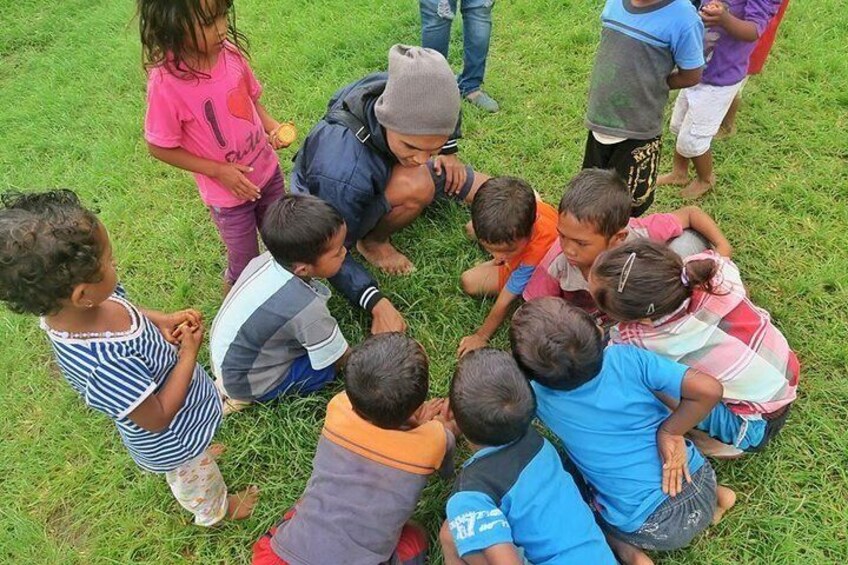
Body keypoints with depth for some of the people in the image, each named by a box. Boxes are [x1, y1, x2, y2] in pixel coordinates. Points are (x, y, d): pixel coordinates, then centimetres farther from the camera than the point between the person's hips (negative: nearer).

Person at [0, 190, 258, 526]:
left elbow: (124, 310, 0)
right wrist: (189, 353, -29)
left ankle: (200, 455, 72)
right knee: (195, 479, 29)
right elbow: (157, 418, -31)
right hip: (172, 439, -6)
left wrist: (163, 321, -17)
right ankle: (216, 511, 59)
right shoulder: (108, 364, -47)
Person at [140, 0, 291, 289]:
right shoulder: (166, 81, -27)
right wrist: (219, 171, -20)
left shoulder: (230, 50, -14)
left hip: (268, 172, 5)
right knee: (245, 265, 15)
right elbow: (160, 148, -16)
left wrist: (271, 126, -12)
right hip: (228, 193, -4)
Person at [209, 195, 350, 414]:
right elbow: (342, 361, -19)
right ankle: (250, 395, -2)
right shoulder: (306, 308, -34)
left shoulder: (267, 259, -15)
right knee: (334, 363, -9)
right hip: (247, 383, -7)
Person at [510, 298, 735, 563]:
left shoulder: (541, 397, -14)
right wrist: (670, 432, -9)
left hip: (654, 529, -3)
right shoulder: (626, 358, -15)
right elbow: (710, 389, -19)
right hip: (702, 486, 4)